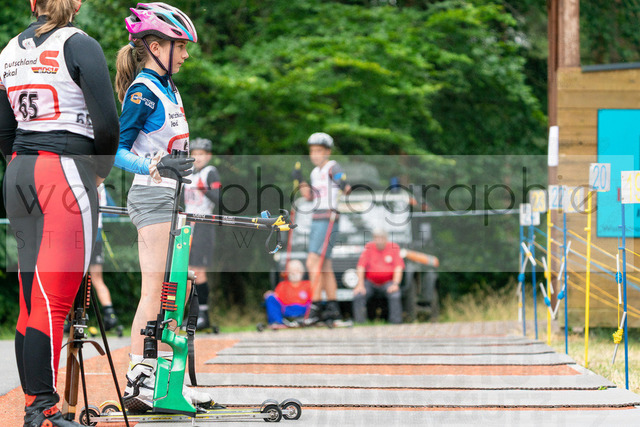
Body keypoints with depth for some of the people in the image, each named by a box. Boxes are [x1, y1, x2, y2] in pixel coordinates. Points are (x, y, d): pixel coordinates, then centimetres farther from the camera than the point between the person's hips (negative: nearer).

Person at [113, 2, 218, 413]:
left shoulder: (168, 88, 15)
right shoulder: (142, 91, -11)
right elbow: (119, 150, -17)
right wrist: (157, 167, -30)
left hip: (172, 195, 9)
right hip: (152, 196, -9)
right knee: (154, 291, -11)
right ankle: (139, 383, -10)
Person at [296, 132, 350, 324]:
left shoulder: (332, 168, -6)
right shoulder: (315, 172, 18)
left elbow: (347, 188, -16)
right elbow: (309, 196, 21)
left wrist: (345, 187, -37)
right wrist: (300, 181, 8)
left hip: (328, 220, -9)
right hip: (316, 220, 9)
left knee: (313, 263, -17)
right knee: (325, 266, 9)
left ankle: (315, 307, -20)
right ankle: (333, 308, 13)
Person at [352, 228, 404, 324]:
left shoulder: (394, 247, 1)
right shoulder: (369, 247, 3)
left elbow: (399, 267, -6)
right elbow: (361, 266, -2)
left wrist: (395, 284, -20)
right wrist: (360, 285, -14)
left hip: (388, 283, -1)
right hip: (370, 282, 1)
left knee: (395, 295, -32)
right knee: (358, 295, -26)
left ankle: (396, 323, -23)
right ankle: (359, 323, -17)